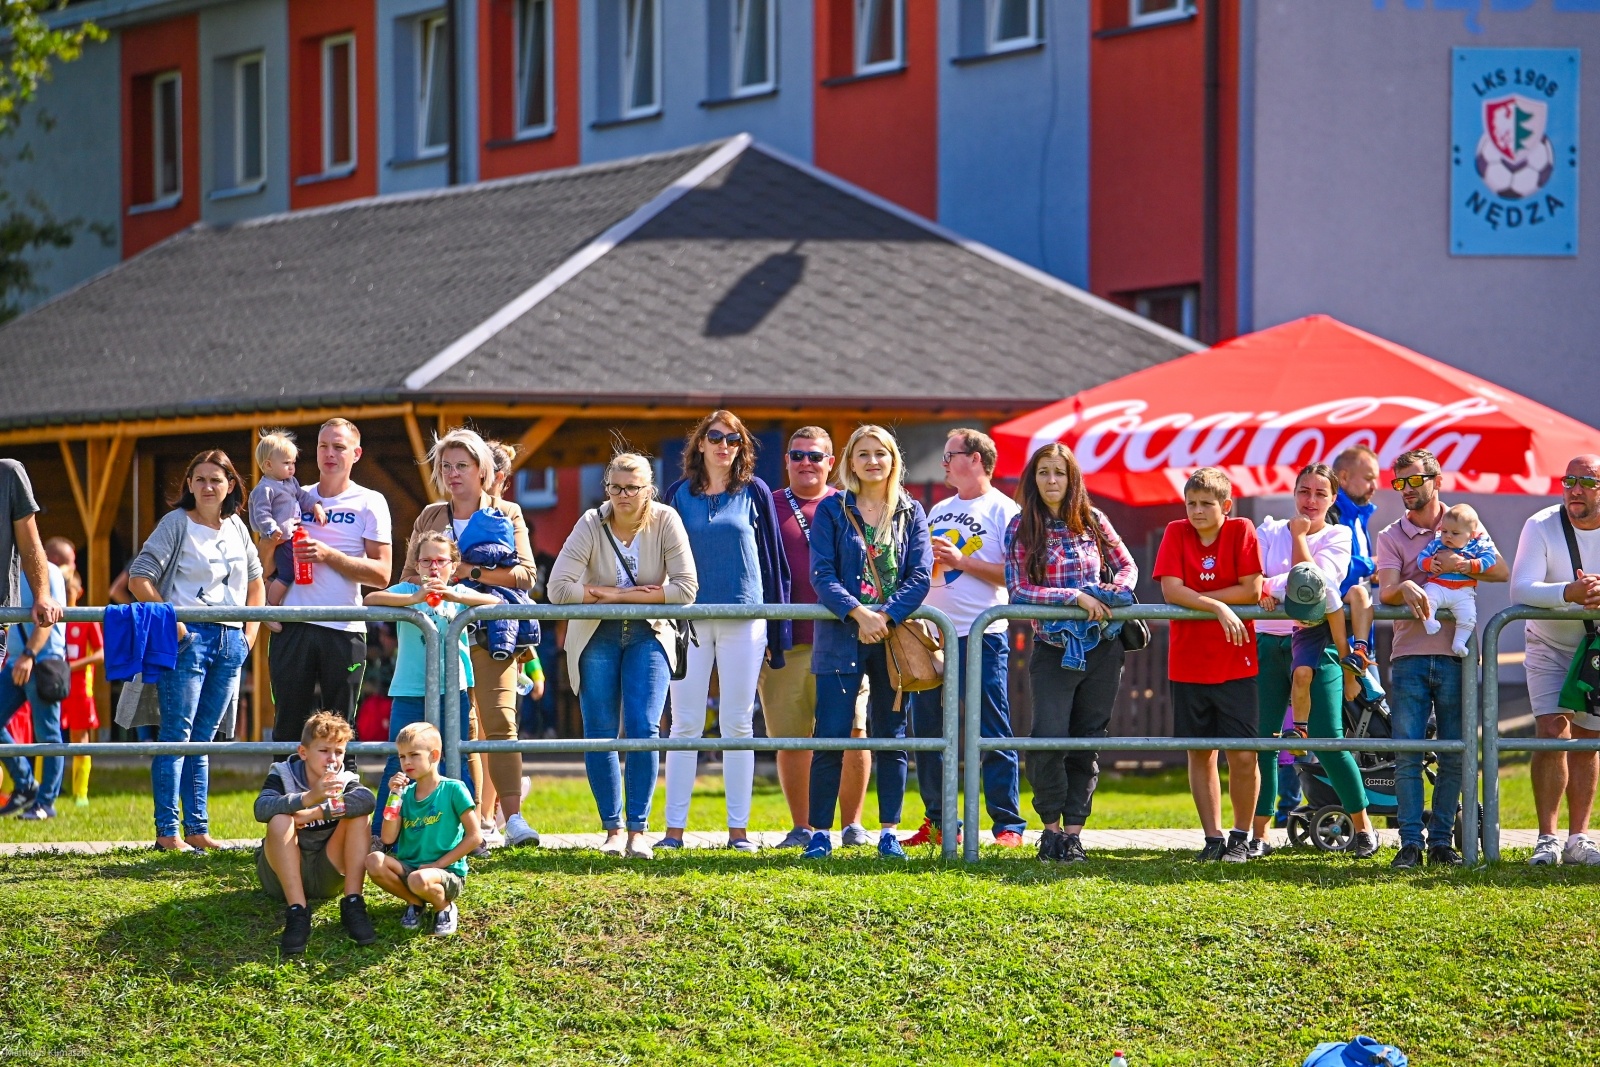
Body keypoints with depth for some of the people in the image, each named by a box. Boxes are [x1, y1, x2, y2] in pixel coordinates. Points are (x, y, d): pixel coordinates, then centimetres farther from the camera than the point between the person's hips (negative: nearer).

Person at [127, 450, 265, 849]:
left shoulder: (237, 528, 13)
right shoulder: (177, 523, -4)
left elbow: (255, 582, 25)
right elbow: (139, 579, -9)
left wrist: (250, 631, 14)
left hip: (230, 640, 6)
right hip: (188, 636, -6)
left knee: (203, 738, 10)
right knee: (177, 734, -7)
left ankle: (196, 829, 13)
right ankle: (167, 831, -7)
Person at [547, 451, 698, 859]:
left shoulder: (665, 522, -12)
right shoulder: (591, 524, -13)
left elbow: (686, 588, -17)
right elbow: (559, 588, -20)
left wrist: (618, 595, -18)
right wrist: (615, 593, -18)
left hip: (647, 636, 0)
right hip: (597, 637, 1)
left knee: (643, 729, -13)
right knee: (600, 734, -1)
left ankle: (638, 830, -5)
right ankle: (612, 829, 11)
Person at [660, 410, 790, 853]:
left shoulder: (754, 493, 5)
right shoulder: (679, 495, 7)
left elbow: (772, 558, 7)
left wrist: (775, 628, 4)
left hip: (744, 619, 0)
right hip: (690, 617, 0)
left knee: (738, 724, 2)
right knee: (686, 724, -1)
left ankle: (738, 828, 5)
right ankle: (674, 827, 1)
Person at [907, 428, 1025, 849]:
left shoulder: (1003, 510, -3)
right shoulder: (939, 511, 19)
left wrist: (961, 561, -15)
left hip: (980, 637, -7)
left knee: (992, 734, -7)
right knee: (927, 732, 7)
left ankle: (1008, 825, -4)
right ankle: (939, 823, 15)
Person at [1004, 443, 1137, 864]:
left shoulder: (1092, 521, 5)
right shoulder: (1022, 528, -2)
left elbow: (1127, 565, 15)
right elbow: (1017, 590, -9)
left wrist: (1116, 592, -8)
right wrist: (1075, 597, -17)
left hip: (1103, 646, 2)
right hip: (1053, 649, -2)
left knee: (1088, 742, 4)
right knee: (1050, 737, -15)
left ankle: (1074, 831, 10)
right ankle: (1051, 827, 1)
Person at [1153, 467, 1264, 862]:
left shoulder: (1241, 531, -3)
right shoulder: (1176, 533, 0)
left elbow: (1252, 590, -11)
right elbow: (1170, 591, -10)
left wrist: (1196, 597, -10)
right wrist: (1218, 606, -20)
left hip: (1236, 663, -2)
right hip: (1188, 663, 2)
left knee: (1243, 755, -5)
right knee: (1200, 753, 6)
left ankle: (1241, 836, 9)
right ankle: (1213, 837, 15)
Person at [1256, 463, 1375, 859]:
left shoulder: (1337, 537, 5)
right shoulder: (1269, 531, 13)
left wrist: (1299, 535, -3)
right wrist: (1263, 591, -21)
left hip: (1315, 642, -3)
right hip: (1268, 643, 3)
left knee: (1328, 740, -9)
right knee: (1261, 740, 1)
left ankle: (1363, 826, 4)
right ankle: (1258, 833, 9)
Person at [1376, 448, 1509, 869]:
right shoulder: (1391, 537, 10)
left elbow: (1502, 571, 1)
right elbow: (1385, 592, -5)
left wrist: (1463, 564, -16)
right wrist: (1405, 588, -28)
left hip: (1456, 653, 0)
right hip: (1409, 655, 0)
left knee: (1454, 753, 1)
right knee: (1407, 752, -8)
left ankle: (1442, 840, 8)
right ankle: (1411, 842, -6)